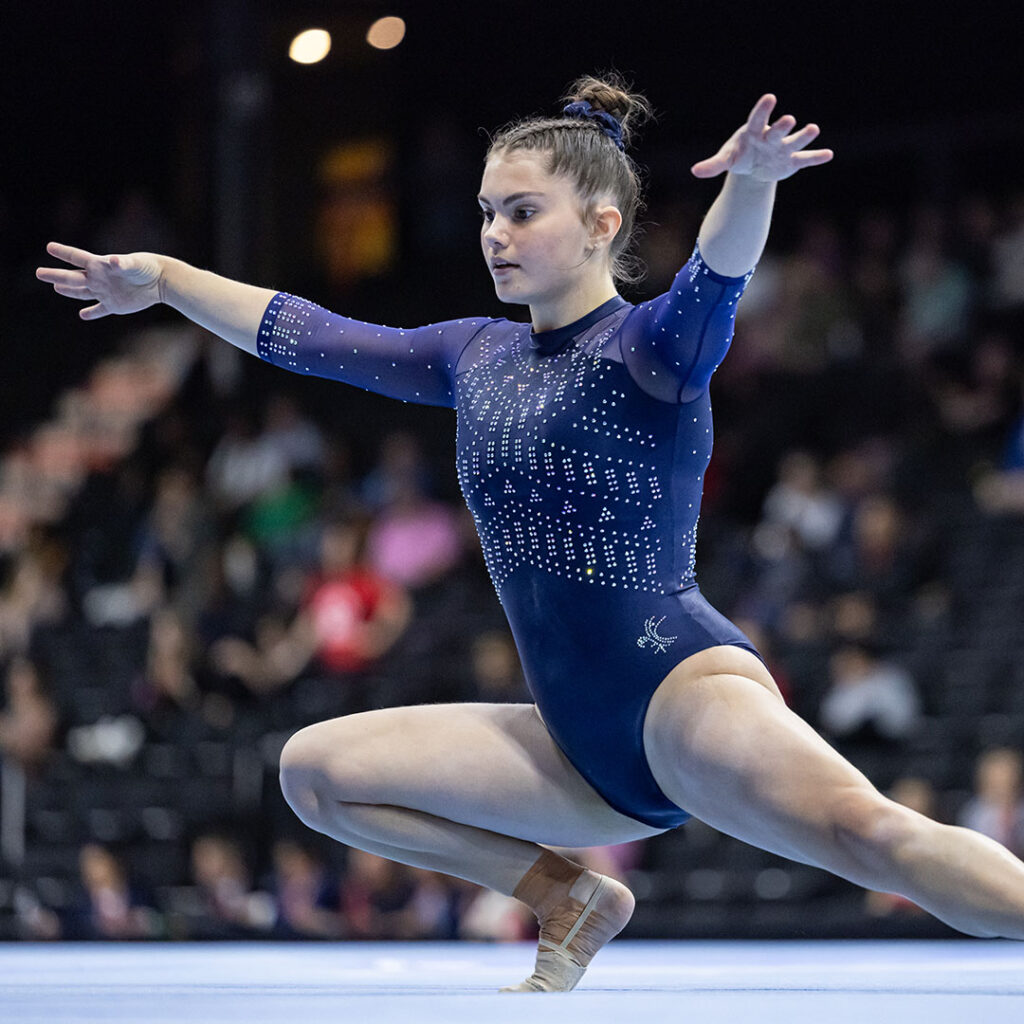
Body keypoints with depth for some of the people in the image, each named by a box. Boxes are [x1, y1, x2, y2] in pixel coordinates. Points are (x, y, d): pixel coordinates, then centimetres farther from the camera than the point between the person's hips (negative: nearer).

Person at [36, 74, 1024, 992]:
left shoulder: (654, 347, -5)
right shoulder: (477, 356, 15)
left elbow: (715, 276, -27)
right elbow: (312, 338, 23)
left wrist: (751, 180, -48)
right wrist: (164, 278, 17)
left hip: (684, 687, -8)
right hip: (583, 748, 8)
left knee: (863, 830, -35)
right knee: (315, 769, 8)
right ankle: (570, 899, 14)